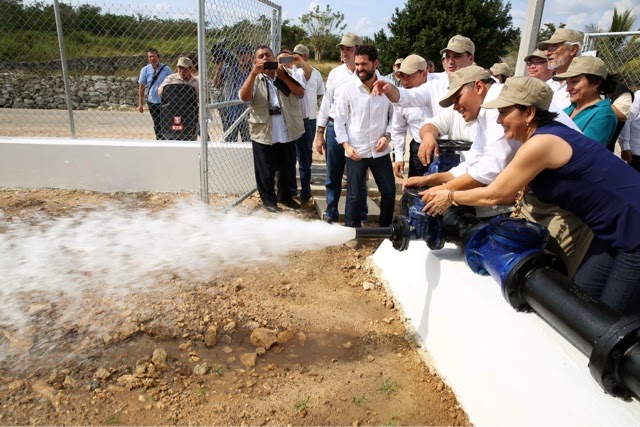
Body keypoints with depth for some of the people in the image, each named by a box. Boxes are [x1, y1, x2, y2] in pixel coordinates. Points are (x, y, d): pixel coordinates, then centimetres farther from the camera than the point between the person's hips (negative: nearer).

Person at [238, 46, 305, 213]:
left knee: (286, 168, 18)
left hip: (287, 134, 3)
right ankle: (269, 199, 24)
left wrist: (282, 76, -11)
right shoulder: (255, 80, 3)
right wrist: (254, 72, -25)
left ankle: (284, 196, 37)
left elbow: (300, 93, -5)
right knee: (266, 171, 5)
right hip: (264, 135, -3)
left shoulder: (286, 76, 10)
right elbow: (244, 97, -17)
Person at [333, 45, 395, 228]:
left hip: (380, 151, 2)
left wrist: (387, 136, -8)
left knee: (389, 192, 10)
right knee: (354, 195, 5)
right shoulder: (348, 89, -6)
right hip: (356, 151, -2)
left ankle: (385, 228, 31)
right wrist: (346, 145, -10)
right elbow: (339, 120, -2)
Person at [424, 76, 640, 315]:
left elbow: (494, 195, -16)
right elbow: (507, 192, 8)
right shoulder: (544, 135, 6)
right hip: (613, 230, 9)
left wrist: (450, 198, -1)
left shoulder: (540, 143, -24)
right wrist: (446, 188, 9)